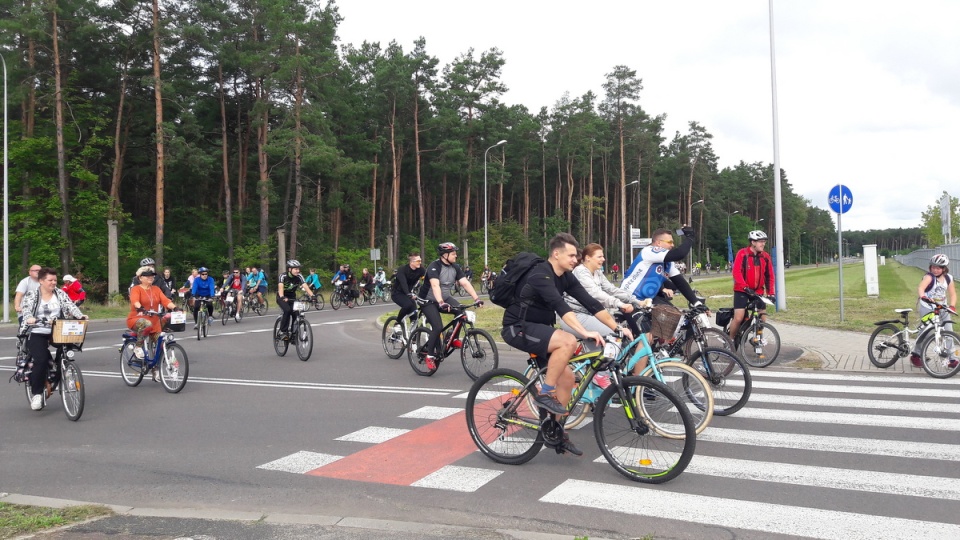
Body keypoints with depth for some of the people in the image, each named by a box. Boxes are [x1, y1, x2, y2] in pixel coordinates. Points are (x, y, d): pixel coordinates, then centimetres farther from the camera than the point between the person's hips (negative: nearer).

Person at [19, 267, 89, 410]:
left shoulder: (60, 294, 8)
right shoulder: (31, 296, 0)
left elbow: (71, 306, -4)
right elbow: (26, 310, -14)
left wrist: (80, 315, -24)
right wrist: (30, 319, -36)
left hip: (56, 333, 4)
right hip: (37, 334, -4)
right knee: (41, 359, -21)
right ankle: (36, 393, -6)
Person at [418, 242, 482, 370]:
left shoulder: (455, 267, -3)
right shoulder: (434, 267, -23)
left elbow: (465, 283, -10)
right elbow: (435, 285, -38)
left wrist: (476, 298, -22)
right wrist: (441, 303, -52)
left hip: (445, 298, 6)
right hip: (429, 301, -6)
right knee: (438, 327, -22)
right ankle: (429, 356, -5)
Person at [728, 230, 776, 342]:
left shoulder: (765, 257, 2)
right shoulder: (742, 253, -10)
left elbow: (770, 276, 6)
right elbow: (736, 272, -18)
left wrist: (771, 293, -2)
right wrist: (745, 287, -28)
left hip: (758, 292, 4)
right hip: (742, 291, -4)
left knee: (763, 318, -1)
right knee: (738, 318, -12)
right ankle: (730, 339, 10)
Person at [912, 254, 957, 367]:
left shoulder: (948, 278, 2)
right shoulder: (929, 277, -16)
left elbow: (952, 294, 4)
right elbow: (920, 288, -34)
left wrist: (952, 305, -15)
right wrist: (923, 297, -56)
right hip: (927, 308, -5)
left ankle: (951, 359, 10)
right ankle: (915, 355, 7)